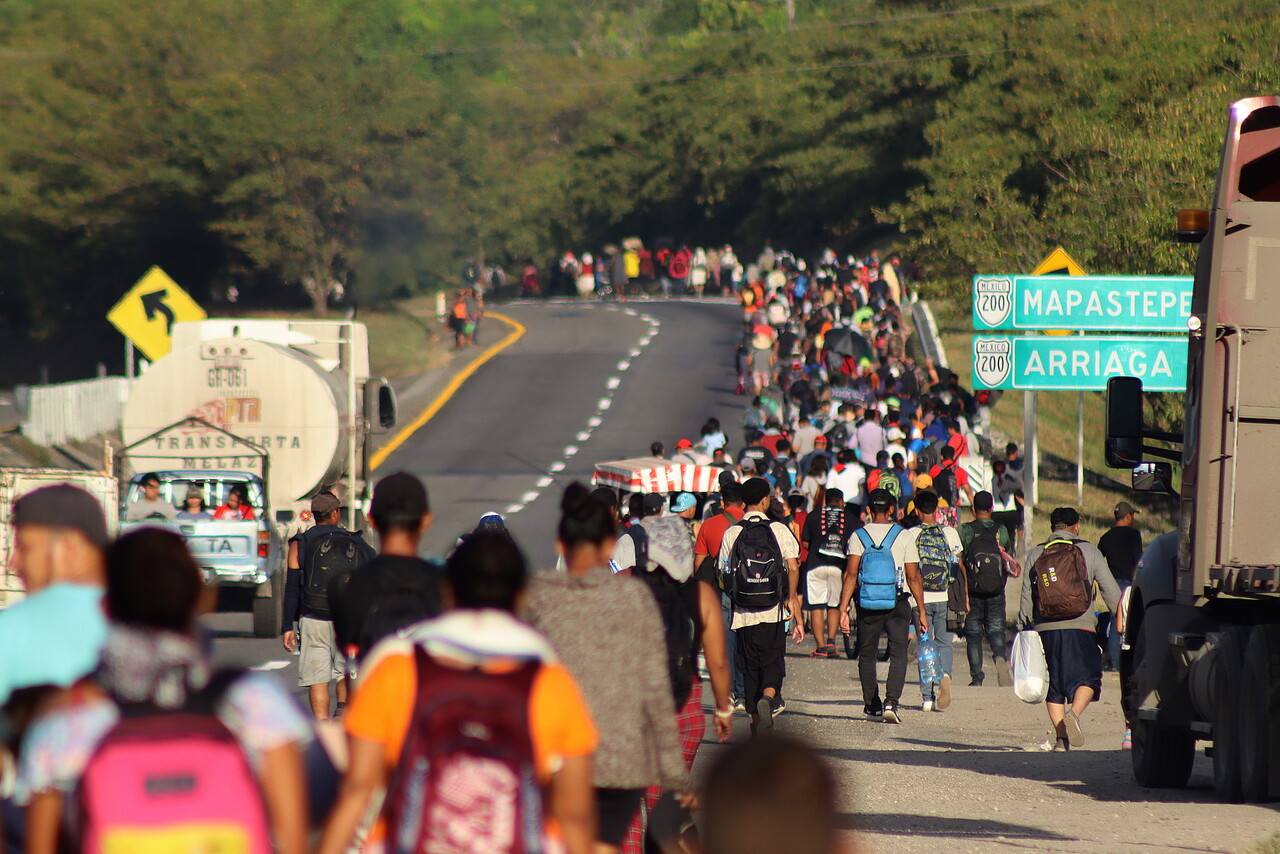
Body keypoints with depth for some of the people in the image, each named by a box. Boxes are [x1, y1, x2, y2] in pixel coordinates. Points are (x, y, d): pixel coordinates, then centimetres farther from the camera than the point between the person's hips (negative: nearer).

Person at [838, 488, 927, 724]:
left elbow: (851, 574, -9)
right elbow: (913, 577, -2)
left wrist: (843, 609, -9)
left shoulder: (858, 536, -1)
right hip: (897, 605, -1)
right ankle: (891, 701, -20)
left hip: (867, 606, 1)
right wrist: (921, 611, 5)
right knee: (898, 654, -1)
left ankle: (872, 705, 20)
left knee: (867, 656, 15)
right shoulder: (902, 536, -2)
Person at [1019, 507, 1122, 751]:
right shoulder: (1088, 551, 3)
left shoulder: (1035, 555, 9)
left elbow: (1026, 598, 8)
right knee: (1086, 676, 4)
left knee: (1053, 683, 10)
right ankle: (1074, 712, -24)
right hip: (1080, 628, -2)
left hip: (1045, 629, 2)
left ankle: (1061, 737, 3)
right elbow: (1110, 589, 3)